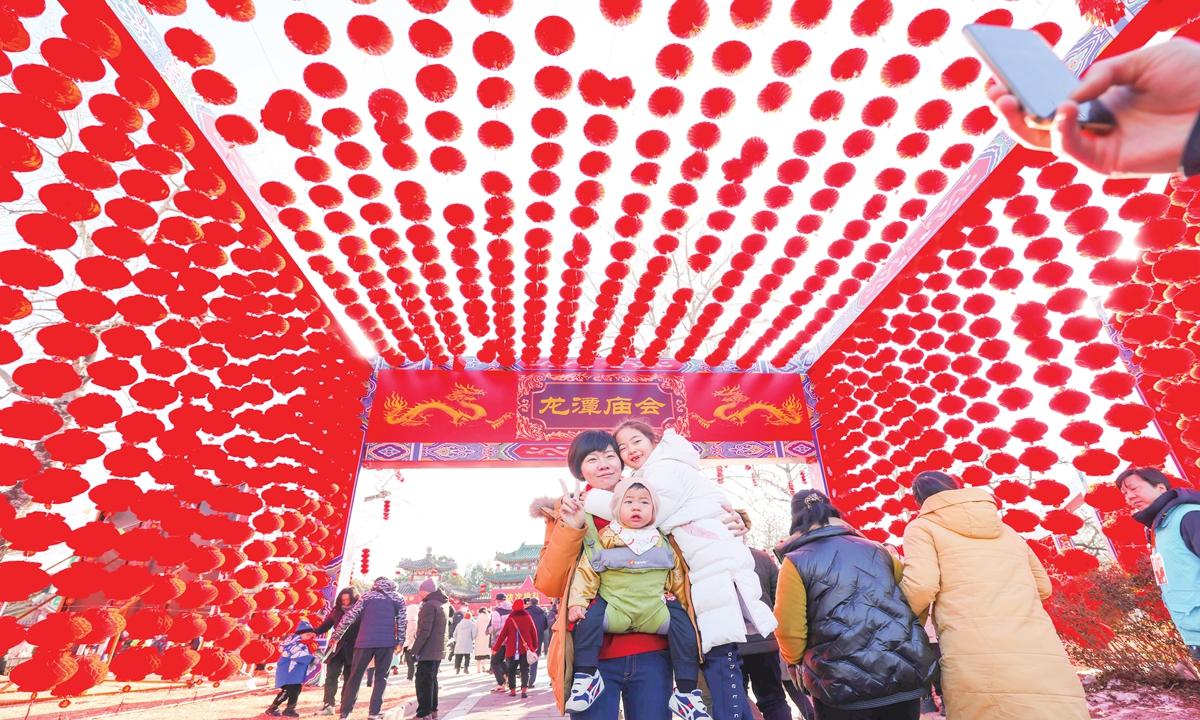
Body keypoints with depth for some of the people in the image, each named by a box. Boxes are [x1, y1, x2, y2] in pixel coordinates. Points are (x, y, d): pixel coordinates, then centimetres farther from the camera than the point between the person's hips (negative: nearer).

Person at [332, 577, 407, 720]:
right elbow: (403, 621, 6)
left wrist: (337, 635, 12)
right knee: (381, 677, 11)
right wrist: (400, 642, 11)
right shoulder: (398, 598, 13)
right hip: (387, 642, 0)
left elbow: (350, 616, 5)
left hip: (365, 641, 0)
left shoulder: (367, 596, 11)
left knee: (355, 677, 13)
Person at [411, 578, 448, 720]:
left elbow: (424, 631, -22)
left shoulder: (429, 605, -16)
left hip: (428, 651, -9)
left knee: (423, 682, -4)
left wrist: (415, 649, -17)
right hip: (438, 650, 9)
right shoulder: (441, 604, 13)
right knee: (431, 680, 18)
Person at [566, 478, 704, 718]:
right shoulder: (601, 541, -1)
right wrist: (577, 603, -10)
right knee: (589, 617, -27)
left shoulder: (664, 544, 8)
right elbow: (585, 574, 0)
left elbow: (677, 579, 16)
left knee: (684, 626, -17)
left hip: (654, 610, 2)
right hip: (613, 608, -2)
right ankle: (587, 676, -12)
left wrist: (682, 604, 13)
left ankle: (686, 692, -5)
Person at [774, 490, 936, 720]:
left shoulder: (796, 562, -5)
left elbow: (788, 629, -10)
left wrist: (795, 663, 10)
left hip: (843, 687, -4)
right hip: (906, 675, 4)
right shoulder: (877, 550, 10)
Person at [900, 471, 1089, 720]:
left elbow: (921, 586, -7)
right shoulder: (1006, 529, 25)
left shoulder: (922, 527, 8)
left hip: (975, 665, -5)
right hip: (1047, 661, 5)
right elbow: (1043, 586, 31)